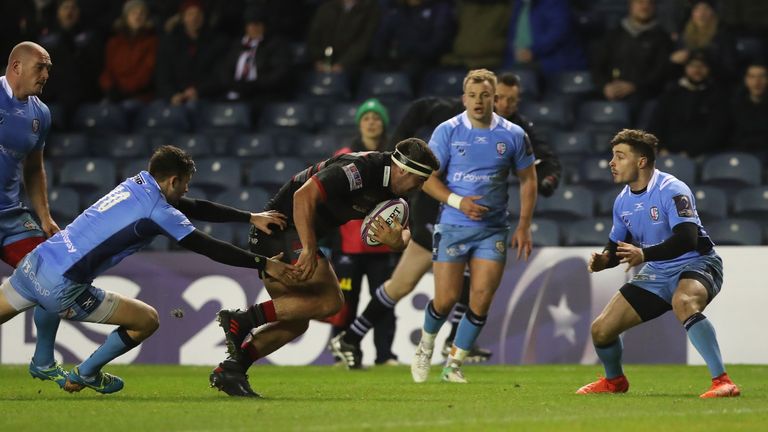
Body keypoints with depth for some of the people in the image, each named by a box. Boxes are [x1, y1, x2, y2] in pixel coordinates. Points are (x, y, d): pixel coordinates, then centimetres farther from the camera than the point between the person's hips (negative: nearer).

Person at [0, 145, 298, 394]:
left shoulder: (137, 184, 13)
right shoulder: (158, 211, -11)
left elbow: (196, 209, 21)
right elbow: (210, 248, -7)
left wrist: (251, 218, 22)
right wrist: (264, 264, 0)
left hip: (33, 264, 7)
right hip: (60, 288, -7)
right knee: (147, 320, 6)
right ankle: (84, 375, 23)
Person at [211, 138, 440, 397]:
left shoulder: (390, 189, 9)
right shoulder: (359, 170, -22)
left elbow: (404, 235, 12)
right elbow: (304, 196, -30)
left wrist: (398, 241, -14)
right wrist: (309, 249, -34)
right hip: (281, 228, -10)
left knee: (296, 321, 11)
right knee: (330, 302, -16)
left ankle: (229, 370, 8)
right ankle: (243, 320, -17)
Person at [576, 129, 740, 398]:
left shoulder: (672, 190, -20)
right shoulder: (623, 201, 5)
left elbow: (687, 238, -32)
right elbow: (617, 246, 16)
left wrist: (644, 254, -42)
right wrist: (602, 260, -8)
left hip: (696, 265, -8)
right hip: (656, 274, 8)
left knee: (683, 303, -43)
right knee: (601, 330, 2)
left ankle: (722, 382, -42)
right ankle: (614, 381, 35)